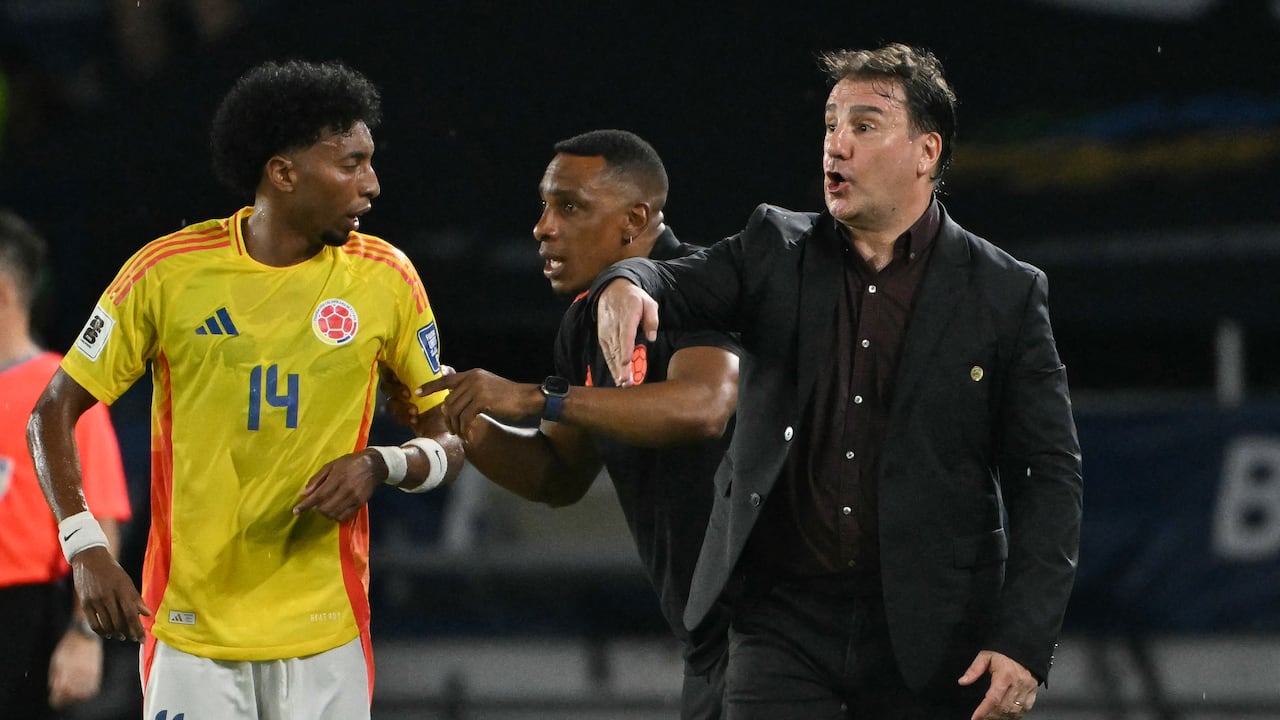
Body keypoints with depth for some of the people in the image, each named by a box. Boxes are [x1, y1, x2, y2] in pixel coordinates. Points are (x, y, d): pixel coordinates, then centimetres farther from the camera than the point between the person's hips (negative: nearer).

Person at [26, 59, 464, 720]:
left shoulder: (385, 279, 1)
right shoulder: (170, 271, -4)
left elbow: (451, 441, 9)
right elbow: (53, 415, 3)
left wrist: (379, 467, -12)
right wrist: (85, 551, -9)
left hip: (323, 634, 1)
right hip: (190, 632, -1)